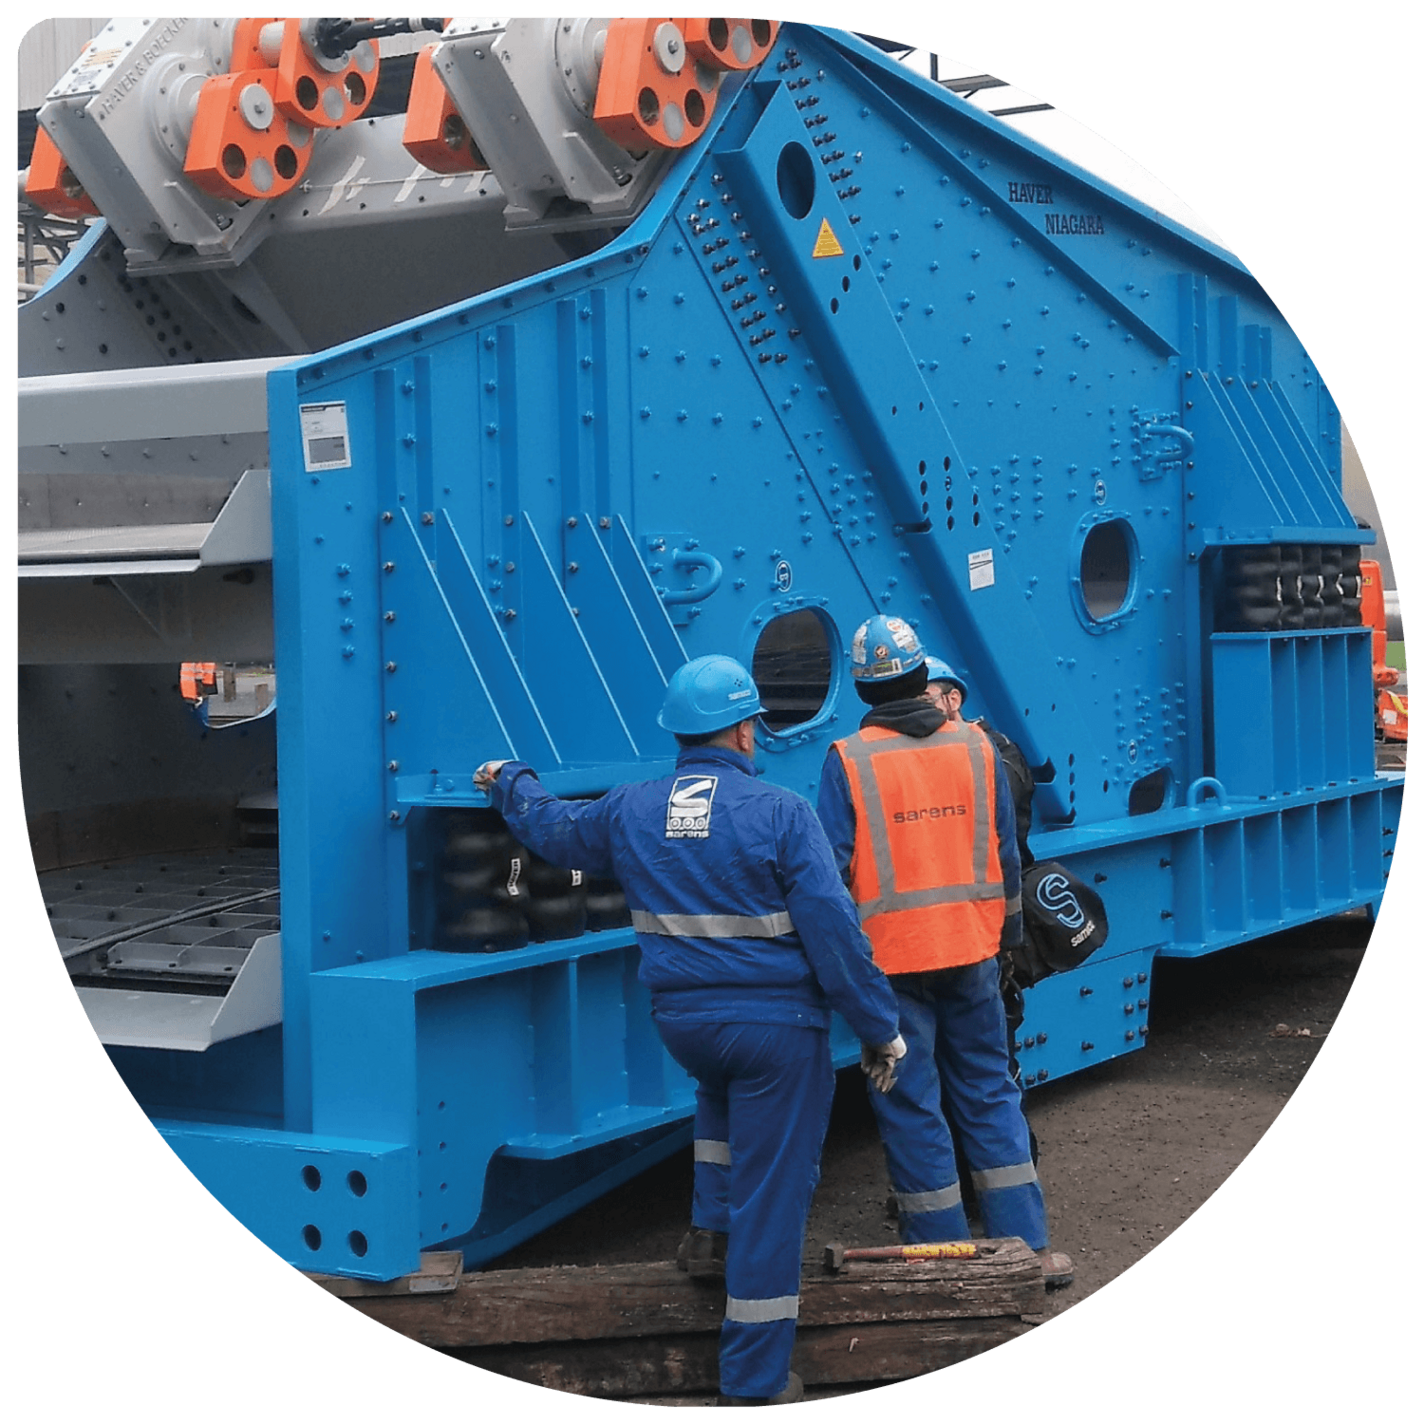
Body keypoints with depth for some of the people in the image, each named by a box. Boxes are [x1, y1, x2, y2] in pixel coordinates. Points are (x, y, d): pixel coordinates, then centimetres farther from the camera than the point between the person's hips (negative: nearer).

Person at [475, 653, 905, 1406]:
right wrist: (879, 1028, -5)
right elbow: (835, 932, -14)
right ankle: (755, 1379, 9)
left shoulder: (630, 810, 4)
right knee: (769, 1198, 3)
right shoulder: (781, 813, -12)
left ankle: (710, 1225, 31)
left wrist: (509, 783, 45)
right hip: (776, 1022, -5)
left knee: (721, 1091, 40)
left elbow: (551, 828, 24)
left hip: (681, 1020, 5)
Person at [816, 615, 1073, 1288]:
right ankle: (1028, 1247, 14)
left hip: (890, 955, -3)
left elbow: (834, 869, -9)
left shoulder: (848, 760, -8)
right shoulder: (976, 746, 2)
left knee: (911, 1107, 5)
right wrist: (1009, 928, 20)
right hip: (971, 948, 3)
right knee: (989, 1092, 14)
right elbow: (1005, 849, 8)